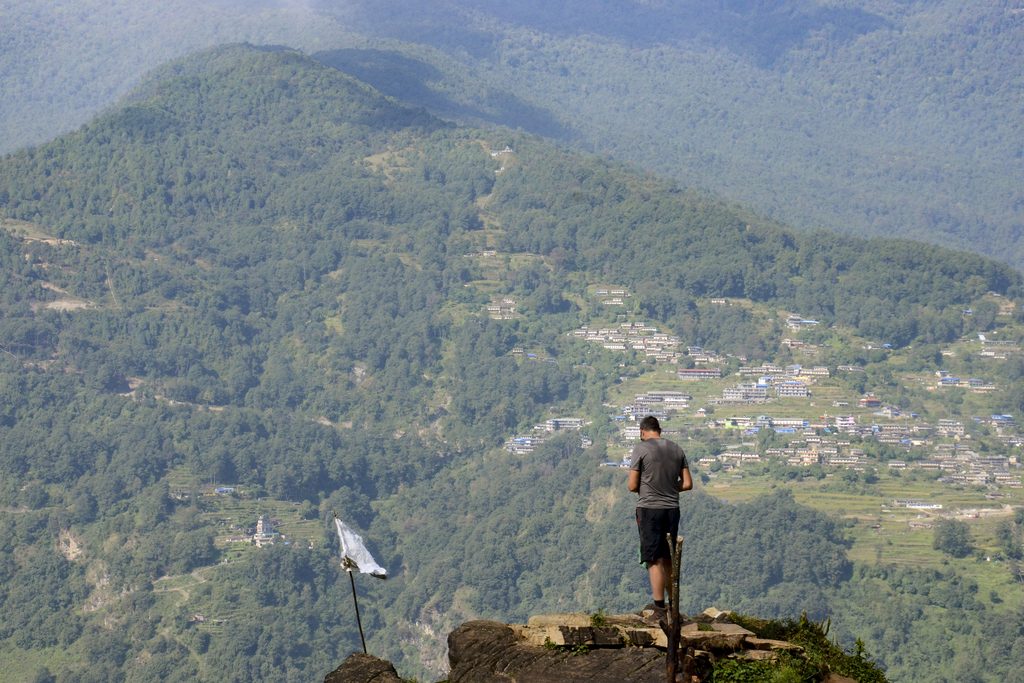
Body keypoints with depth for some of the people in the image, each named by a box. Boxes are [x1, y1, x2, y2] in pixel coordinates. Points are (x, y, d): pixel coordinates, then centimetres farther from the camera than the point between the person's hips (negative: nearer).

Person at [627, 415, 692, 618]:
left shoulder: (641, 449, -8)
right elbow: (687, 484, 7)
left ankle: (659, 606, -5)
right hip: (672, 509, 5)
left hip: (649, 509, -5)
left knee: (654, 560, -3)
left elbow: (632, 486, -7)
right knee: (668, 559, 15)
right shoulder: (676, 449, 7)